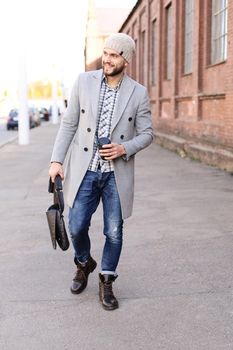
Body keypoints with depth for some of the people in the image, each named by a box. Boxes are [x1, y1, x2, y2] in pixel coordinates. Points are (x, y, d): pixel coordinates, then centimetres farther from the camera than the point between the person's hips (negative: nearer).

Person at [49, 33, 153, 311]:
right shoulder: (84, 81, 0)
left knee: (114, 232, 5)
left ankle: (106, 282, 28)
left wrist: (124, 149, -15)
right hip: (84, 170, 1)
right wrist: (57, 160, -4)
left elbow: (146, 134, 4)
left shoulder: (138, 93, -2)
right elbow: (68, 124, 2)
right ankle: (84, 265, 36)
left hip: (117, 174, 0)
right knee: (76, 227, 4)